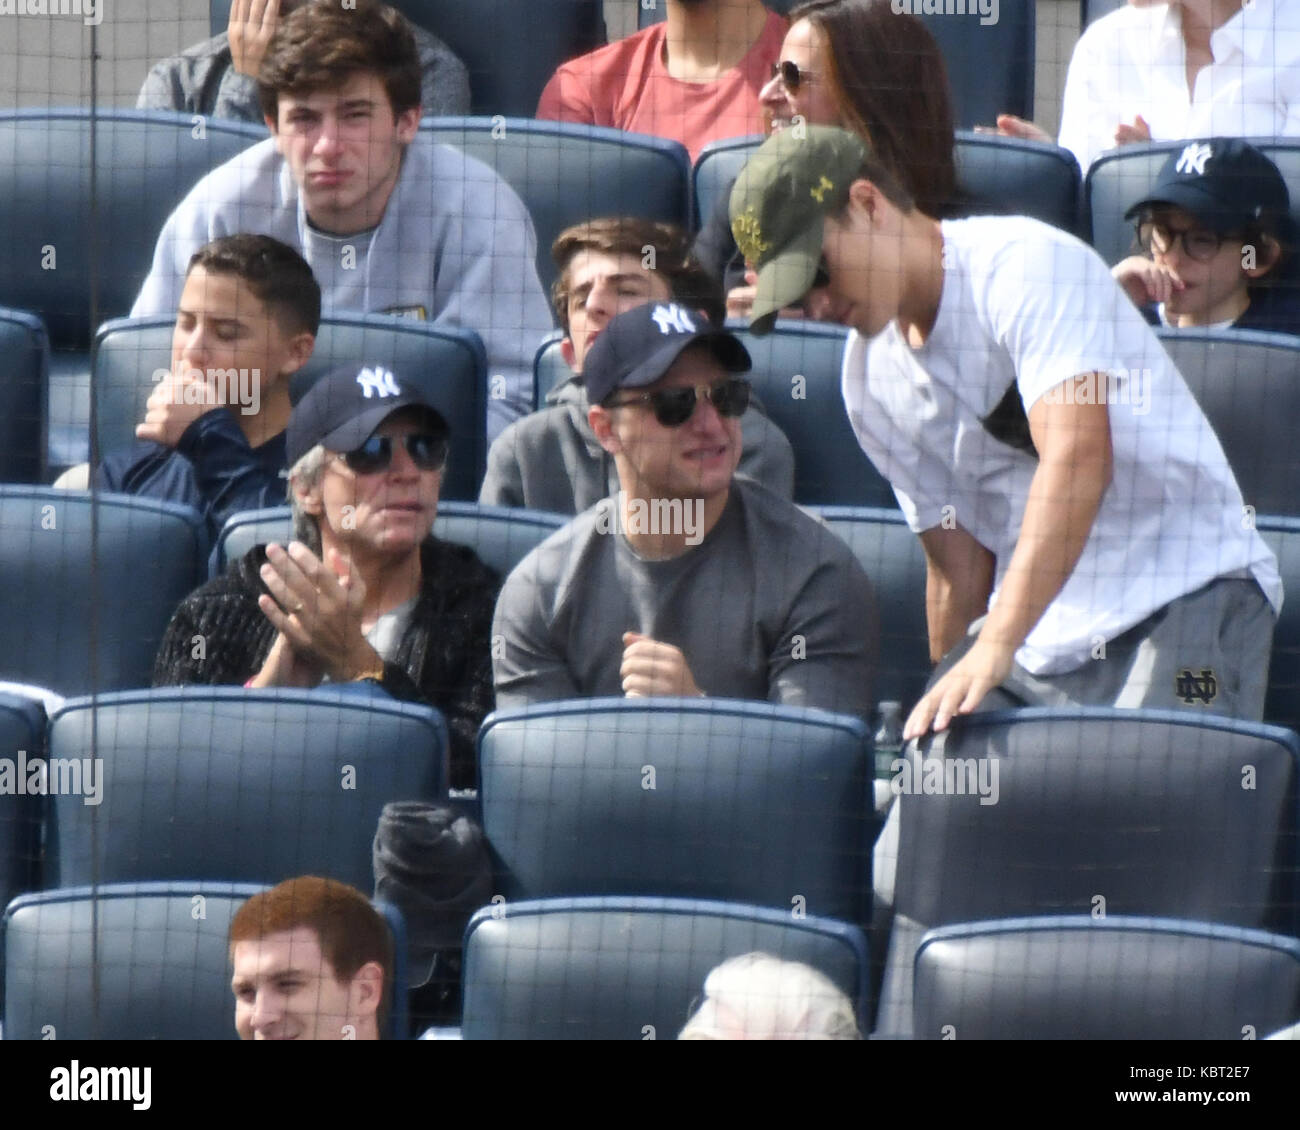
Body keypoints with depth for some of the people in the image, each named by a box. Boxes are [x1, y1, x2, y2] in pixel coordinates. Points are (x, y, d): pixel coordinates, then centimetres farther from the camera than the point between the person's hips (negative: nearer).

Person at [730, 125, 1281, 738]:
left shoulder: (1027, 264, -14)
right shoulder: (871, 375, 10)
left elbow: (1080, 458, -28)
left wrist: (994, 647, -36)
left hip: (1182, 596, -7)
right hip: (1038, 638, 7)